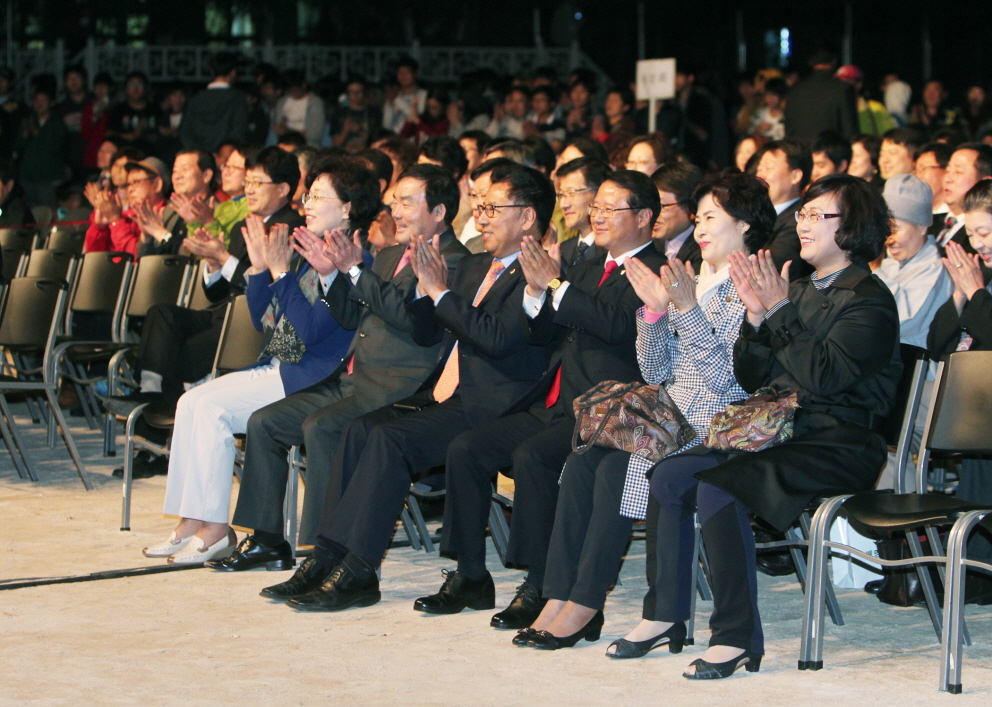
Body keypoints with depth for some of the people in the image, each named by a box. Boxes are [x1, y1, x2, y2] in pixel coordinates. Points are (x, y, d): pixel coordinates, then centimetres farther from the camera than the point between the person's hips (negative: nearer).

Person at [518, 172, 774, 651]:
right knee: (582, 461, -17)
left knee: (618, 466, -26)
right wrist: (654, 309, -1)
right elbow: (655, 372, 14)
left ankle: (585, 605, -19)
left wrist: (689, 310, -22)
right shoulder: (692, 284, 19)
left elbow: (725, 378, -16)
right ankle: (562, 599, -20)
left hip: (715, 426, -7)